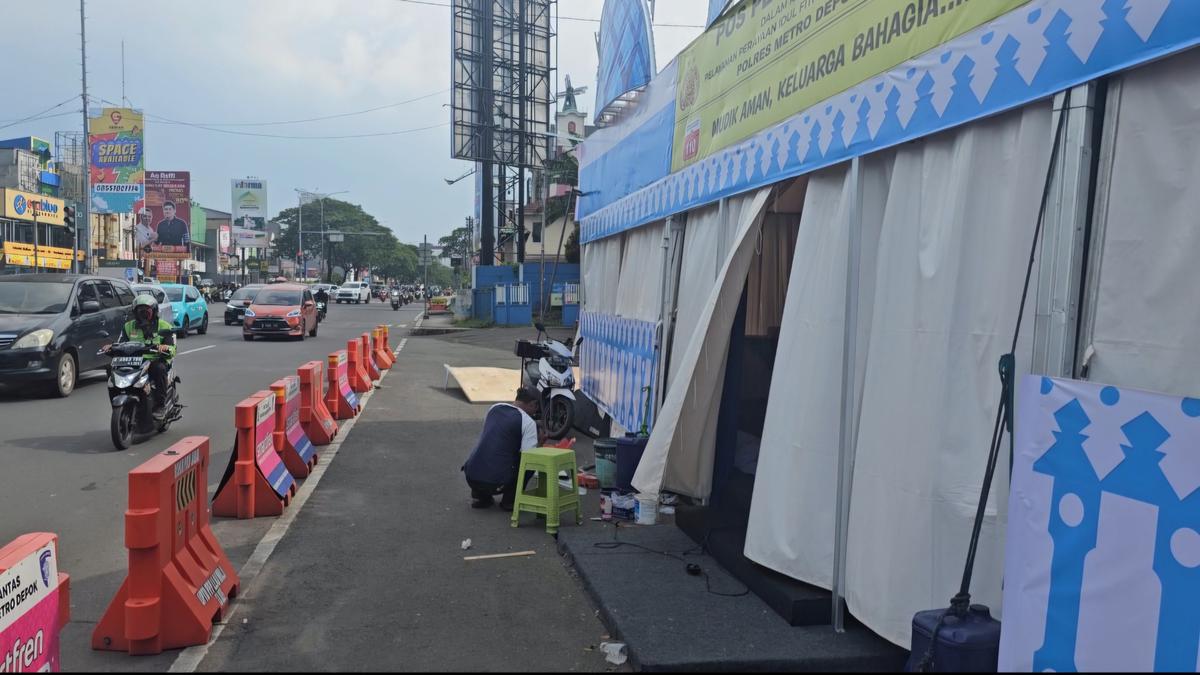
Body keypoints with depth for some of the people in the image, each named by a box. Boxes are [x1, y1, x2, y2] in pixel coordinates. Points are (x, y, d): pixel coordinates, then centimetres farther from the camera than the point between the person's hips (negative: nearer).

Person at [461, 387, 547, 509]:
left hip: (470, 476, 6)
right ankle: (510, 500, 10)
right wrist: (539, 442, 11)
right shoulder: (528, 422, -5)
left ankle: (479, 496, 21)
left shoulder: (494, 408, 14)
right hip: (496, 483, -6)